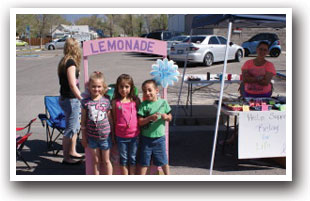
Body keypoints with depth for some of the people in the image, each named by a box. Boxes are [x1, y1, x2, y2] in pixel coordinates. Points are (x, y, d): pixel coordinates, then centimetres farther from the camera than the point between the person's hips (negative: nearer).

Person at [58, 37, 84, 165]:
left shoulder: (64, 61, 10)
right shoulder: (71, 62, -17)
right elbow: (72, 85, -22)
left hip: (65, 98, 9)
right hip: (70, 100, -9)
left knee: (75, 127, 20)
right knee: (70, 129, 1)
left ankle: (72, 152, 32)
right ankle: (66, 157, 11)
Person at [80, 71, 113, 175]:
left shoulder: (106, 101, -6)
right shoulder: (86, 102, -6)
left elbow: (110, 119, 1)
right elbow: (83, 121, 1)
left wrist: (112, 135, 4)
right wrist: (83, 137, 3)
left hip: (105, 136, 0)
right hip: (92, 136, 1)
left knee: (106, 161, 12)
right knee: (95, 160, 15)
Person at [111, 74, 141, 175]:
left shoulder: (135, 100, -2)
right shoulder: (115, 102, -5)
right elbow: (114, 119, 1)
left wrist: (138, 131, -2)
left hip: (134, 135, 1)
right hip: (121, 136, -1)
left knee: (133, 158, 14)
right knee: (123, 159, 13)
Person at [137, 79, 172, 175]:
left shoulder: (163, 102, -3)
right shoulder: (143, 105, -7)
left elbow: (170, 117, 4)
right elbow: (140, 122, -11)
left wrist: (166, 117, -18)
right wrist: (150, 118, -25)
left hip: (159, 137, 1)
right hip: (146, 137, -1)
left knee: (163, 160, 13)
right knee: (144, 161, 10)